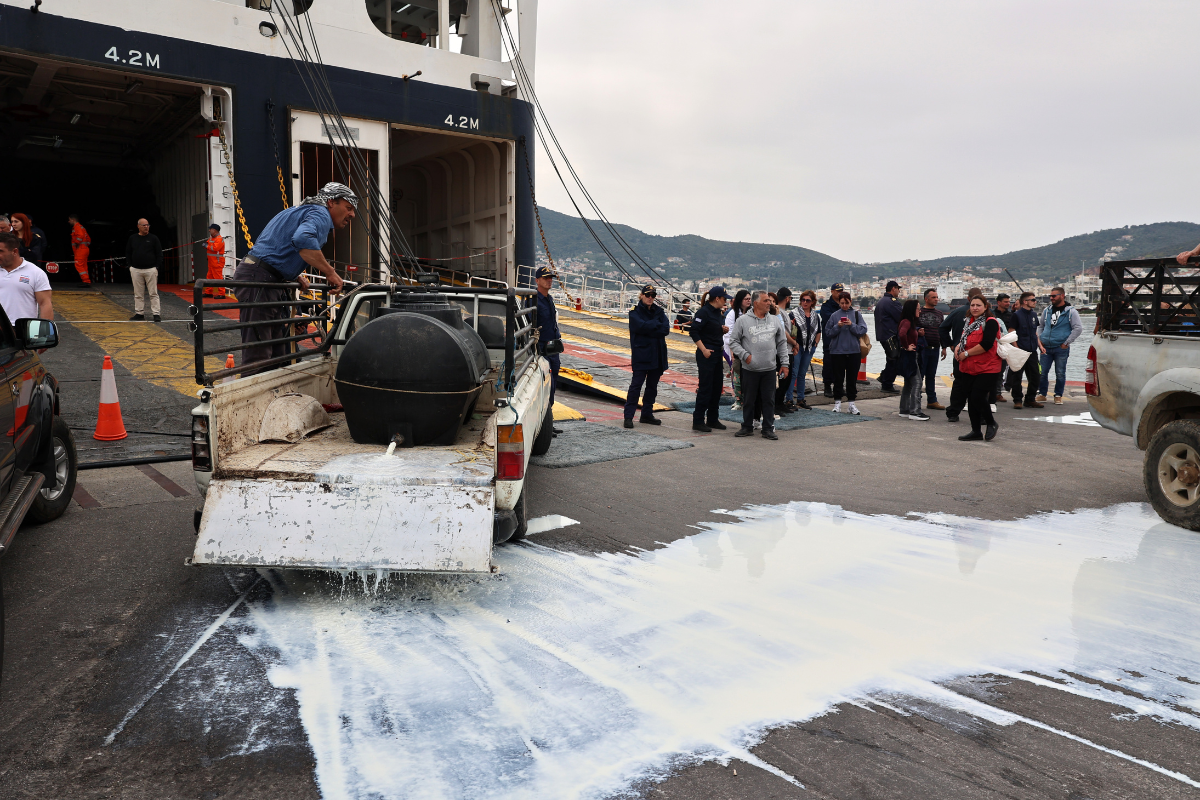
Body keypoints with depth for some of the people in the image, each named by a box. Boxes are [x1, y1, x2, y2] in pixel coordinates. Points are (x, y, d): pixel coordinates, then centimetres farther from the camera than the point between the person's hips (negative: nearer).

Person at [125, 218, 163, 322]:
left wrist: (157, 267, -5)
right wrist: (130, 266, 7)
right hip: (136, 270, 3)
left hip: (150, 269, -3)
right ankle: (139, 313, 13)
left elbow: (159, 254, 3)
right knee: (138, 294, 7)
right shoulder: (132, 238, 10)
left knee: (153, 293, -4)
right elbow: (128, 253, 17)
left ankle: (156, 314, -2)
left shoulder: (153, 238, 3)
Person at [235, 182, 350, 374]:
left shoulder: (302, 211, 26)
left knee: (279, 351, 11)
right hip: (259, 279, -10)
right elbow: (303, 239, -29)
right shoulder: (320, 214, -6)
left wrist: (295, 276, 19)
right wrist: (330, 272, -23)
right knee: (257, 354, -12)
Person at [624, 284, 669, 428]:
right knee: (636, 385, -7)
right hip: (641, 355, -5)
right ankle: (628, 416, -2)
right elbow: (641, 326, -20)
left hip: (657, 355, 5)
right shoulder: (635, 312, -2)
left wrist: (649, 328, -14)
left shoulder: (659, 311, 10)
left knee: (652, 386, 11)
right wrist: (656, 324, -9)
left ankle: (647, 414, 22)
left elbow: (666, 329, -4)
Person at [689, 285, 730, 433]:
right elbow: (694, 332, -17)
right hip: (706, 354, -9)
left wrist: (724, 330, 2)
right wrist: (704, 349, -19)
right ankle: (698, 421, 0)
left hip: (717, 353, 9)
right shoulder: (703, 312, -13)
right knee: (705, 387, -7)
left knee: (717, 387, 11)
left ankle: (713, 419, 20)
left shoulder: (719, 312, 13)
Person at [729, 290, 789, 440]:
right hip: (750, 369, -2)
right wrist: (745, 355, -12)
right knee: (749, 400, 7)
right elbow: (733, 341, 0)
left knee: (769, 400, 4)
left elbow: (782, 342, 13)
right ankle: (747, 426, 21)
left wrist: (784, 363, 9)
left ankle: (768, 429, 14)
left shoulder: (774, 320, 8)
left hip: (770, 369, 3)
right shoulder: (743, 320, -3)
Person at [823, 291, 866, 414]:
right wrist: (837, 326, -15)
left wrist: (851, 325, -16)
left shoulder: (856, 314, 4)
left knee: (852, 377, 5)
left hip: (853, 351, 1)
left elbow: (863, 330, -3)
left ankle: (852, 403, 11)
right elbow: (828, 332, 1)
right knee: (838, 378, 4)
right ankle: (837, 402, 13)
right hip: (837, 351, 0)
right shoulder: (834, 315, 3)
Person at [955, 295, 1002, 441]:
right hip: (968, 368, 8)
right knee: (971, 399, 9)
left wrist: (966, 354, -15)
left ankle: (991, 424, 12)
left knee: (978, 397, -13)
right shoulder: (969, 322, 14)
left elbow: (986, 345, -21)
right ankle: (976, 432, 18)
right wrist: (958, 347, 1)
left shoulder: (990, 322, -11)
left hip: (986, 368, -8)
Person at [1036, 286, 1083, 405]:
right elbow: (1040, 326, 22)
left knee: (1060, 373, 3)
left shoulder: (1070, 311, -2)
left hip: (1061, 348, -4)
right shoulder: (1047, 310, 11)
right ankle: (1042, 394, 13)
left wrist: (1066, 343, -9)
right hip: (1045, 348, 4)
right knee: (1042, 372, 2)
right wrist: (1039, 341, 8)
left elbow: (1078, 328, -6)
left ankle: (1058, 395, 14)